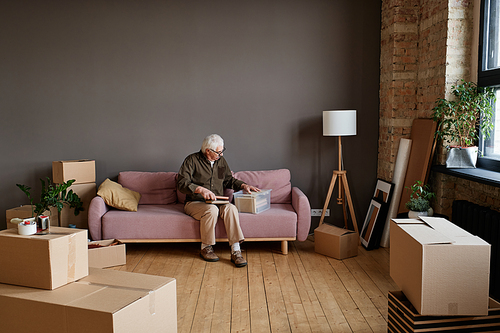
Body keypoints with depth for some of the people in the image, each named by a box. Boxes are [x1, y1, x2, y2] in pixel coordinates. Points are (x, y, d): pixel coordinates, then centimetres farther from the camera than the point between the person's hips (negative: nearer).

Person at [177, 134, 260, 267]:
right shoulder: (192, 160, -4)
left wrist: (243, 185, 9)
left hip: (218, 202, 4)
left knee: (231, 208, -30)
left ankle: (235, 251, -31)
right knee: (211, 210, -37)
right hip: (195, 203, -4)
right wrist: (200, 189, -28)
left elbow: (229, 180, 26)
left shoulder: (221, 161, 14)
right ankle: (205, 248, -16)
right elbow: (182, 183, -14)